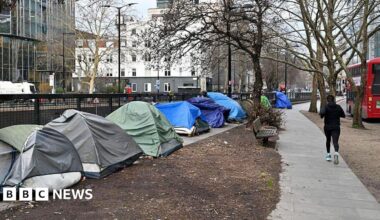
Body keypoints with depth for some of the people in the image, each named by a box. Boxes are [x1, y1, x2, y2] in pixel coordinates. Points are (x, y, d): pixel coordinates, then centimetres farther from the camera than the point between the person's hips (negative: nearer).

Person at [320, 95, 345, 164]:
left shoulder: (326, 107, -6)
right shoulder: (338, 107, 2)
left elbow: (322, 113, -24)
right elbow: (343, 115, 10)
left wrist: (322, 116, -2)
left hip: (327, 127, 0)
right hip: (336, 127, 0)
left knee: (328, 140, 22)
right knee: (335, 141, -10)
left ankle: (328, 154, 26)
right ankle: (336, 152, -38)